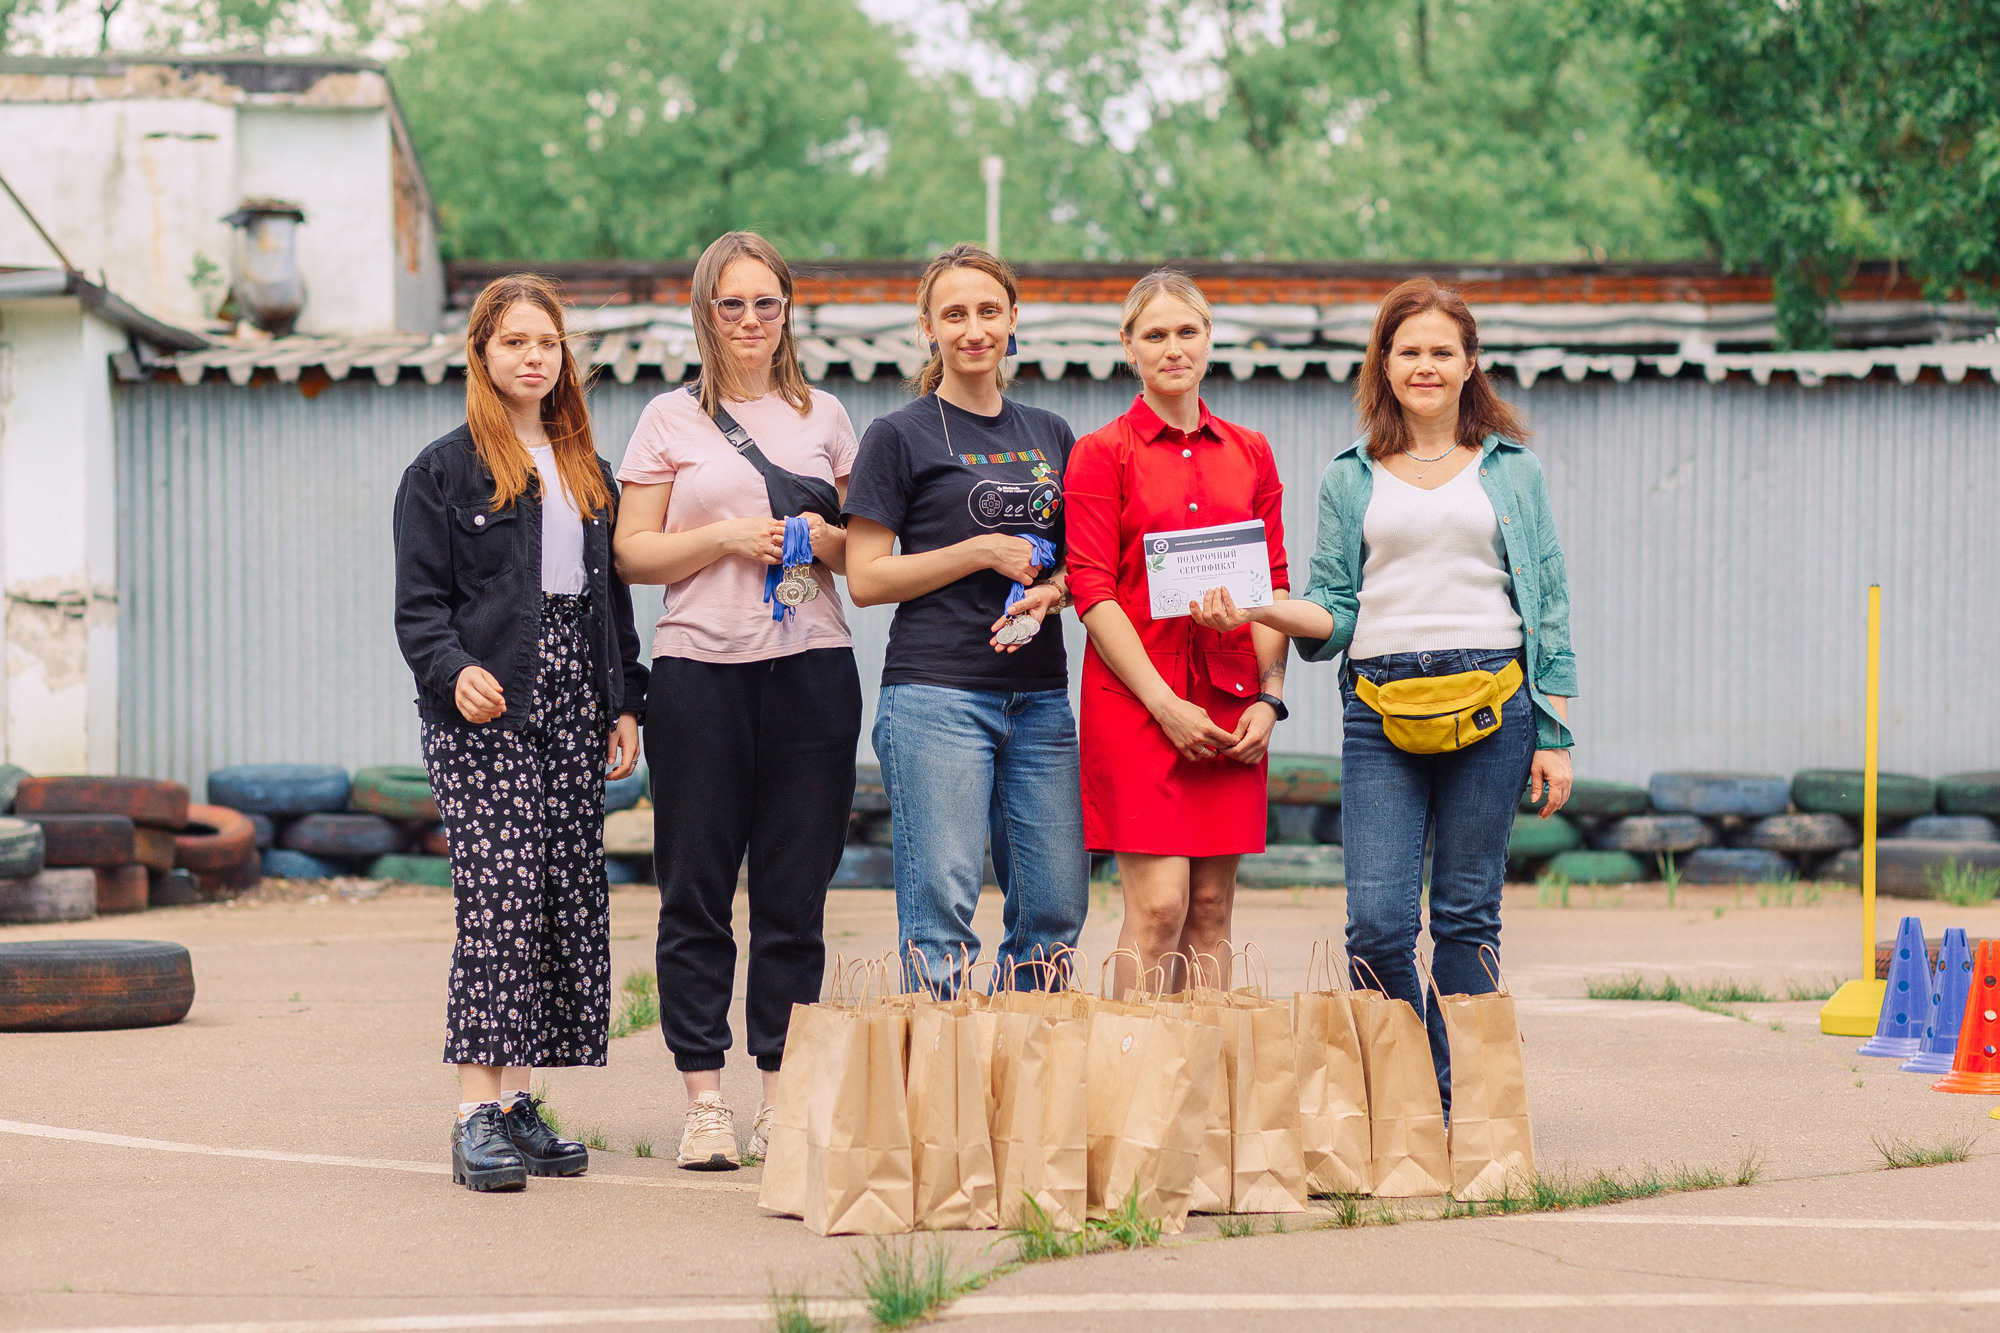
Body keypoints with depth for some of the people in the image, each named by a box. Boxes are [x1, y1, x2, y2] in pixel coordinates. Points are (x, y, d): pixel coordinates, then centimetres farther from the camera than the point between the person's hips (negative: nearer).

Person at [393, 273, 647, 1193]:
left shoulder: (590, 474, 19)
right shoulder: (444, 472, 2)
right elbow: (420, 606, -3)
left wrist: (624, 703, 11)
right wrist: (455, 671, -22)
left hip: (573, 711, 6)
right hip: (483, 714, -6)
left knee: (570, 904, 1)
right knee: (500, 900, -14)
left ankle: (517, 1101, 9)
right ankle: (478, 1117, -13)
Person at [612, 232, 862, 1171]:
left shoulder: (824, 418, 14)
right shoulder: (670, 421, 7)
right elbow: (632, 554, 4)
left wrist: (824, 540, -4)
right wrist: (726, 538, -10)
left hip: (811, 666, 2)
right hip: (700, 668, -2)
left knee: (796, 893, 2)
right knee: (697, 891, -1)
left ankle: (782, 1097, 8)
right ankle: (704, 1101, 5)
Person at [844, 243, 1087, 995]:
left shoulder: (1051, 437, 16)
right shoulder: (900, 437, 2)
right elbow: (865, 579, -2)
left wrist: (1051, 592, -1)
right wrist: (983, 552, -9)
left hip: (1039, 699, 5)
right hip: (937, 694, -5)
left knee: (1056, 911, 1)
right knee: (941, 911, -9)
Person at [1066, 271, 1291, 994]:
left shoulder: (1250, 453, 13)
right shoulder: (1102, 453, 1)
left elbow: (1274, 583, 13)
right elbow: (1092, 590, -6)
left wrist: (1269, 694, -1)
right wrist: (1165, 704, -13)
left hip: (1231, 706, 4)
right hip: (1134, 698, -4)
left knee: (1212, 910, 5)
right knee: (1158, 906, -11)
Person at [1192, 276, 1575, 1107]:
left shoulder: (1511, 469, 12)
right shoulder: (1350, 479, 14)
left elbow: (1549, 608, 10)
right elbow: (1334, 611, 10)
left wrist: (1554, 735, 4)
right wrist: (1257, 609, -9)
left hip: (1493, 699, 0)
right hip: (1381, 710, 1)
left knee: (1467, 914, 1)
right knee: (1377, 922, -8)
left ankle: (1457, 1103, 9)